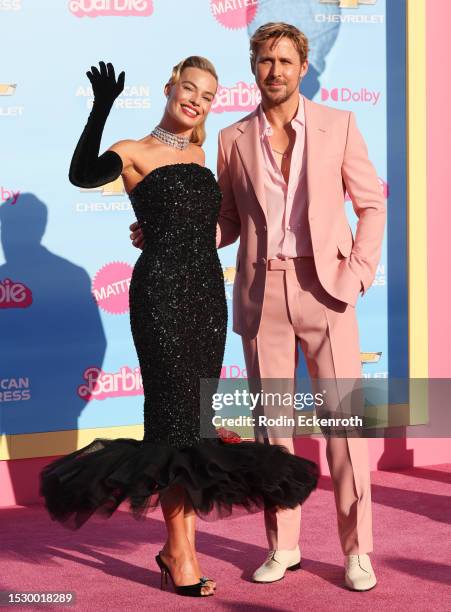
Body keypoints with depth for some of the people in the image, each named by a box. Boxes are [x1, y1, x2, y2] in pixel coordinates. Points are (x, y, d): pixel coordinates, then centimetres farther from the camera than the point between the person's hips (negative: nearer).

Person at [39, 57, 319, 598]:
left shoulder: (198, 154, 18)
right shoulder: (135, 152, -2)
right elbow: (82, 175, -24)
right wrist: (102, 106, -31)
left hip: (207, 291, 7)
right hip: (161, 290, -6)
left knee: (193, 415, 7)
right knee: (177, 414, -8)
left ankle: (179, 543, 14)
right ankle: (181, 550, -1)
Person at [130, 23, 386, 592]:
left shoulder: (338, 125, 1)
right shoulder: (233, 139, 7)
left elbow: (371, 204, 6)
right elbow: (228, 224, 13)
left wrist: (360, 272, -6)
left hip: (323, 288, -2)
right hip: (261, 293, 2)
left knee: (342, 417, -2)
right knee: (271, 421, 7)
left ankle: (357, 549, 9)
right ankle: (282, 545, 19)